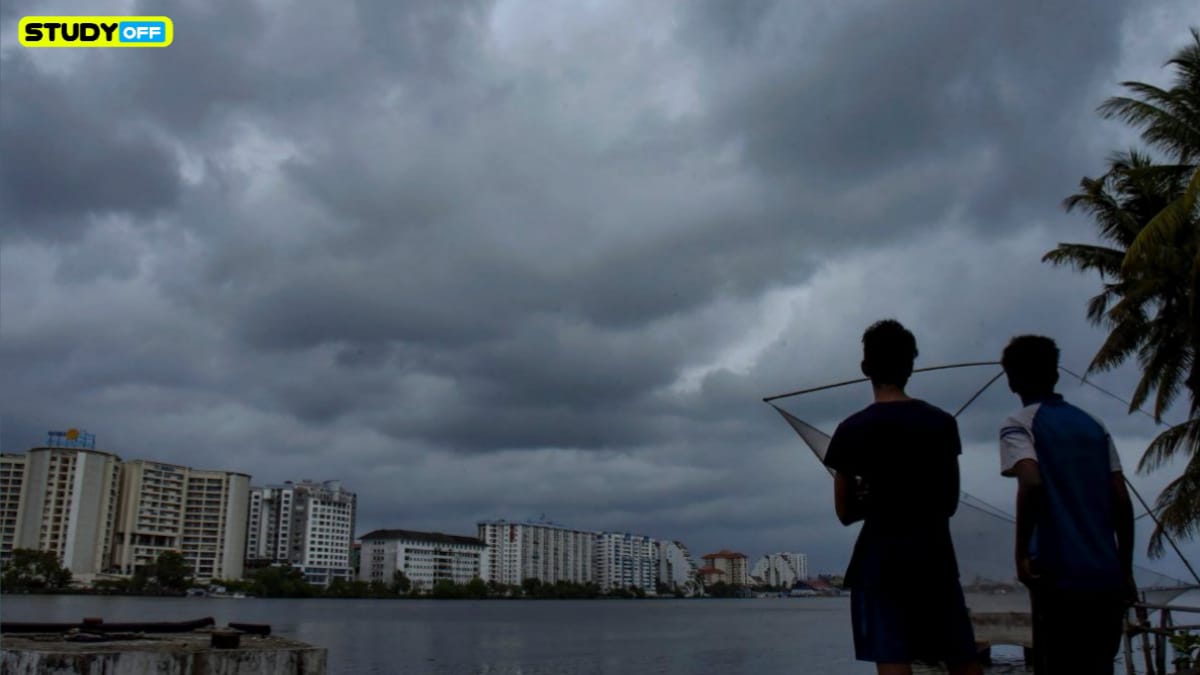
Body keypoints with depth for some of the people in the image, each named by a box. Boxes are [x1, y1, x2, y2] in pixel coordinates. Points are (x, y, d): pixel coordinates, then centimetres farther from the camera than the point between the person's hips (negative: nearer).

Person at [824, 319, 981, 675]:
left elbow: (846, 512, 1)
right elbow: (950, 502, 13)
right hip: (935, 555, 4)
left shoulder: (852, 429, -5)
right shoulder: (943, 422, 4)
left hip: (881, 559, -3)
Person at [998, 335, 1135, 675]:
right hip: (1106, 576, 5)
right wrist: (1125, 569, 16)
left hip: (1059, 574, -5)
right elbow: (1122, 502, 10)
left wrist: (1021, 553, -13)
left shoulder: (1019, 424, -2)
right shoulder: (1094, 426, 14)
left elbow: (1031, 483, -20)